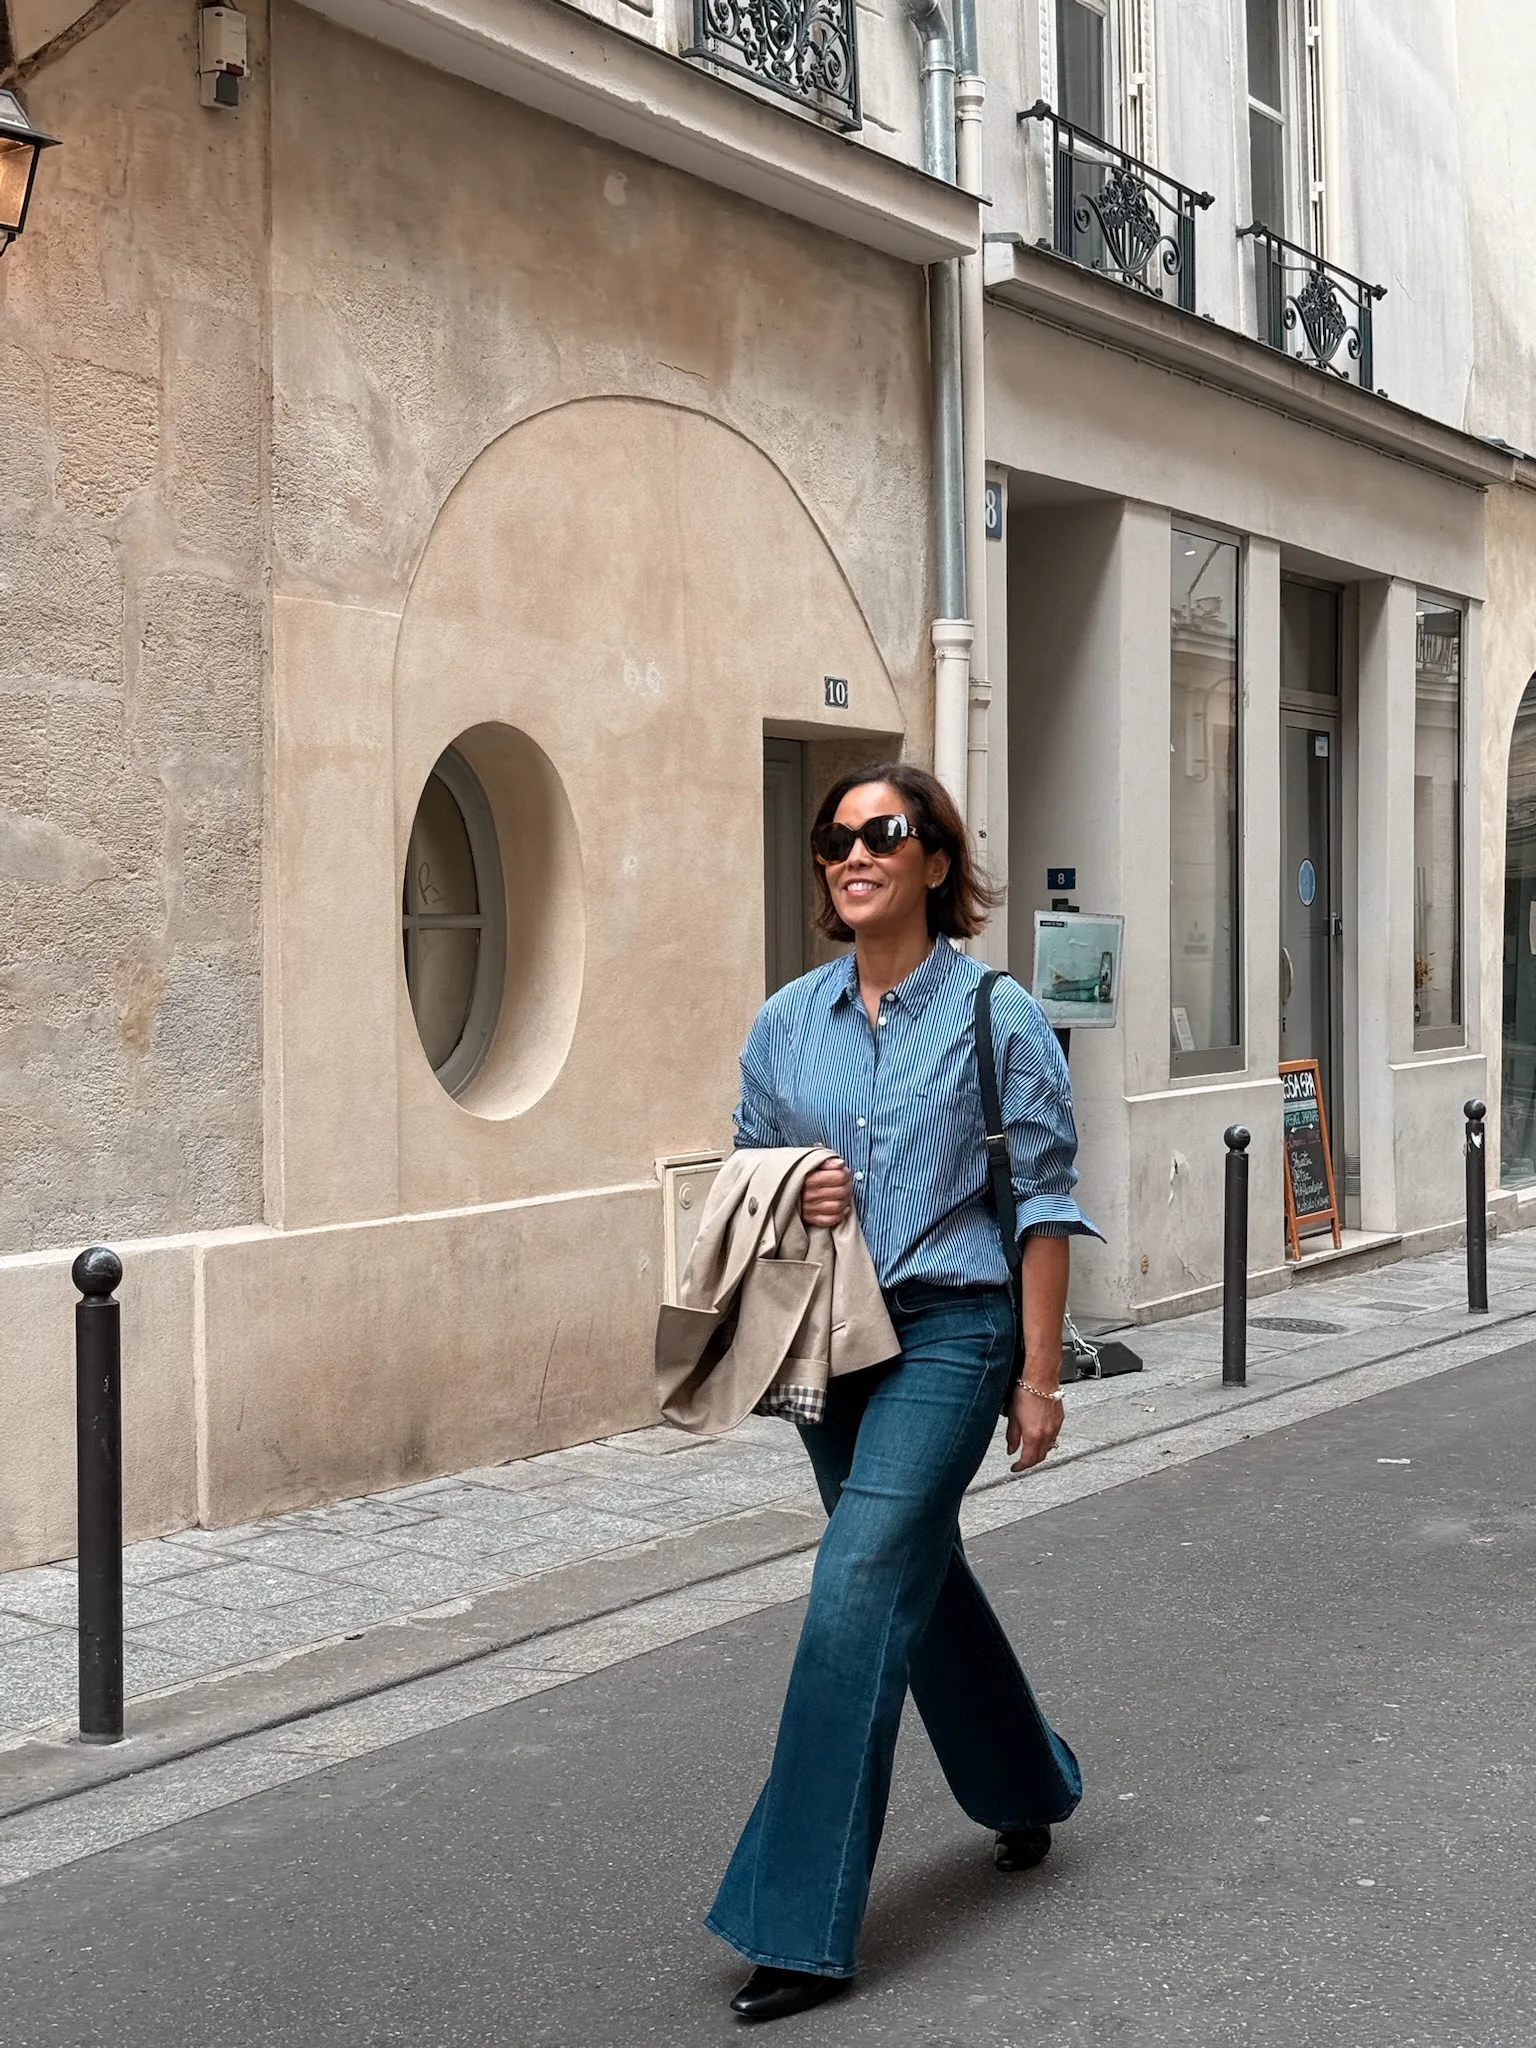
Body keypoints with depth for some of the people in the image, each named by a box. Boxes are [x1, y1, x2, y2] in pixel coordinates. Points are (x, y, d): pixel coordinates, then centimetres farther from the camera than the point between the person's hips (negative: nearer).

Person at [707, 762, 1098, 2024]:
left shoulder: (997, 1017, -7)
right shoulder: (789, 1022, 6)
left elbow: (1042, 1206, -6)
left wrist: (1039, 1377, -8)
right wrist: (788, 1199, -8)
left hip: (951, 1330, -6)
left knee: (856, 1602, -12)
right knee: (922, 1580, 19)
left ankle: (802, 1928, -4)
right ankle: (1029, 1785, 46)